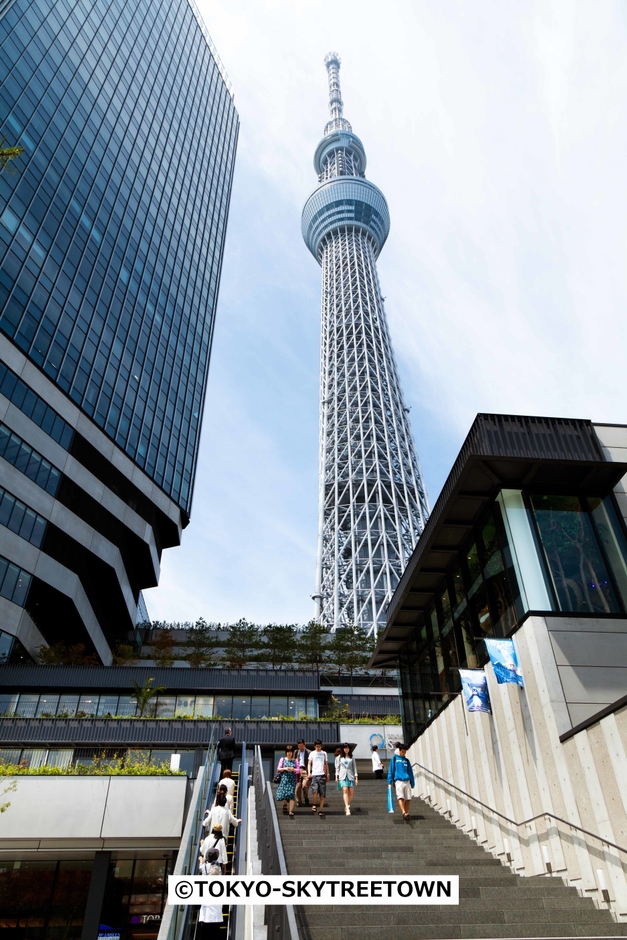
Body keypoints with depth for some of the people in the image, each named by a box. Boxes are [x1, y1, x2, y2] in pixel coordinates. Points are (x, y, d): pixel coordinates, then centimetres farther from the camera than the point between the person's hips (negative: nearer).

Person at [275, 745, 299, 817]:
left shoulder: (295, 760, 9)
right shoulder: (283, 759, 9)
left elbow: (298, 770, 5)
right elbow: (278, 769, 7)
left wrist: (293, 769, -14)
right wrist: (285, 768, -10)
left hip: (292, 779, -1)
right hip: (284, 778, 1)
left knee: (291, 794, -11)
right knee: (283, 793, -3)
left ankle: (291, 811, -7)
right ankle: (285, 804, 29)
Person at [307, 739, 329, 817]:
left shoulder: (324, 753, 14)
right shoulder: (312, 753, 8)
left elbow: (326, 764, 17)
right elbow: (309, 763, 6)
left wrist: (327, 774, 12)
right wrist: (309, 772, -8)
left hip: (322, 775, 2)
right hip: (314, 775, -2)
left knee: (322, 793, -1)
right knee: (315, 790, -20)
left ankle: (320, 809, 6)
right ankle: (314, 805, 3)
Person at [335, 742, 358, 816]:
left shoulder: (352, 758, 14)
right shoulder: (339, 758, 12)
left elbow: (354, 767, 12)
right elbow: (337, 768, 11)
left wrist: (356, 778, 6)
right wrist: (336, 776, 0)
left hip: (350, 776, 2)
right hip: (342, 776, -2)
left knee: (351, 792, -5)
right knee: (345, 791, -17)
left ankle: (347, 806, 13)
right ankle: (347, 809, -21)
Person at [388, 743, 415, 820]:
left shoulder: (406, 760, 18)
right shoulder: (394, 758, 8)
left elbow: (410, 772, 19)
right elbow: (390, 771, 5)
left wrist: (412, 784, 14)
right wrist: (389, 782, -2)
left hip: (407, 781, 4)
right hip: (398, 781, -4)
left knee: (408, 799, -3)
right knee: (400, 797, -20)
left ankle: (406, 813, 6)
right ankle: (404, 813, -30)